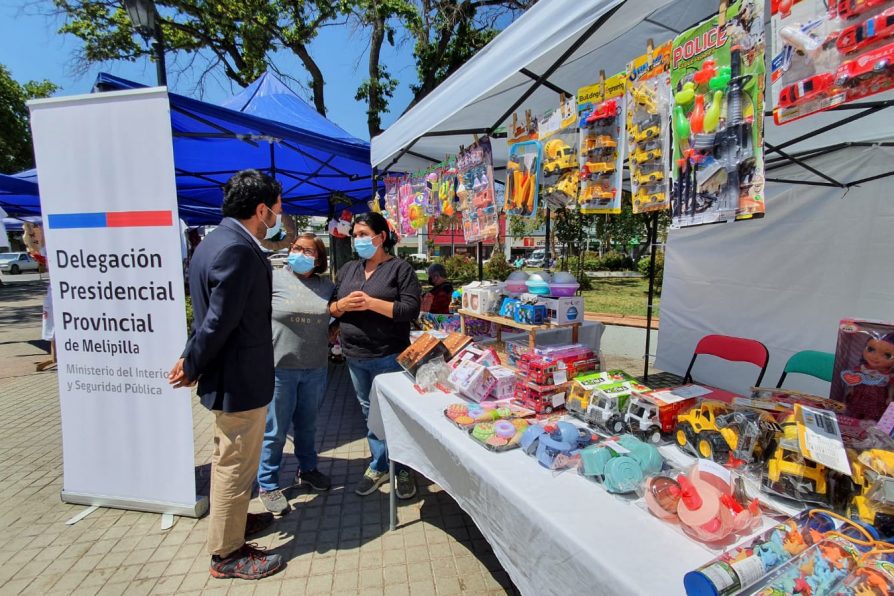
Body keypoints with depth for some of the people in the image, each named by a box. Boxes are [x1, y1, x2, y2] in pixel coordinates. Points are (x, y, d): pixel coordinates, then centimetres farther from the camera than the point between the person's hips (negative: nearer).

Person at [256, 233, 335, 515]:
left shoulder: (326, 285, 6)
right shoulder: (273, 278, -6)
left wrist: (332, 333, 3)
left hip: (316, 368, 4)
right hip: (279, 366, -4)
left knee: (308, 425, 20)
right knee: (275, 430, 8)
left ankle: (307, 470, 41)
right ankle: (268, 486, 26)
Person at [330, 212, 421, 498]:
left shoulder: (400, 268, -5)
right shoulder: (348, 269, 12)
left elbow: (411, 309, -14)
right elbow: (330, 308, 13)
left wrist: (371, 303, -20)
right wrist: (342, 305, -10)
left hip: (388, 357, -5)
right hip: (355, 357, 5)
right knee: (370, 413, 15)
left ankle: (403, 469, 26)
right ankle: (379, 467, 32)